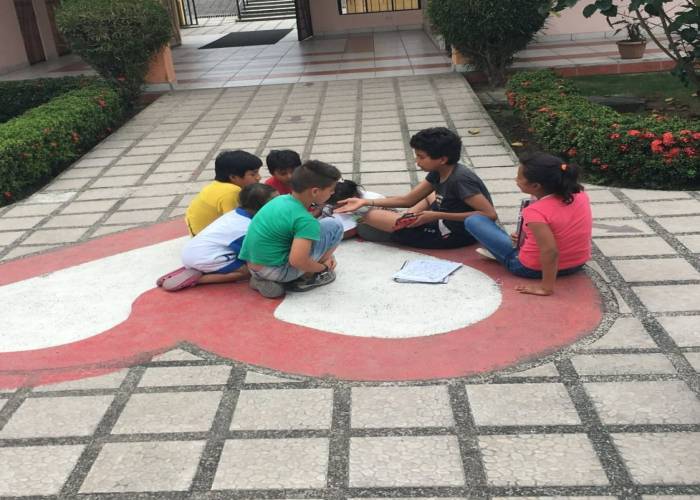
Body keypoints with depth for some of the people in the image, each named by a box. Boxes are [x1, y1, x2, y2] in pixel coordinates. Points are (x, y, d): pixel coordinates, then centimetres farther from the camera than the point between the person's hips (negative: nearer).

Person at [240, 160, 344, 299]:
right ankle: (306, 278, 6)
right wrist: (323, 268, -6)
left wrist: (326, 254, 16)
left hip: (254, 267, 8)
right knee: (334, 226, -5)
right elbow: (297, 261, -26)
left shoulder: (281, 199, 5)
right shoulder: (305, 220, -20)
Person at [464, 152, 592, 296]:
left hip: (533, 269, -6)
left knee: (473, 221, -2)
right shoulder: (579, 194, -10)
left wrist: (546, 287, -29)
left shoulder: (536, 212, -32)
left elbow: (550, 251, -39)